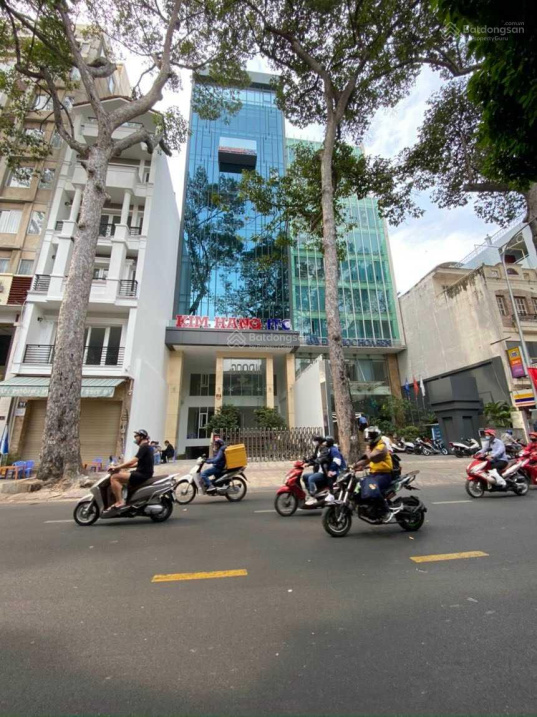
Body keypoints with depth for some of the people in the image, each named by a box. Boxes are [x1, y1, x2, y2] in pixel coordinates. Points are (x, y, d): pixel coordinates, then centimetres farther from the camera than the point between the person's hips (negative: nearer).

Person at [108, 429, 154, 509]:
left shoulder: (144, 447, -14)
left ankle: (119, 502, -11)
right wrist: (122, 467, 17)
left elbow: (132, 461, -21)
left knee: (114, 477, -13)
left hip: (142, 475, -11)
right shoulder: (146, 447, 17)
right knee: (121, 472, 24)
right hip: (143, 473, 11)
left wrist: (117, 467, -11)